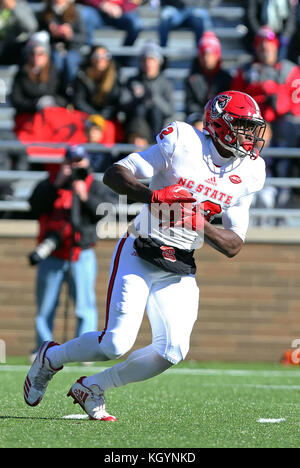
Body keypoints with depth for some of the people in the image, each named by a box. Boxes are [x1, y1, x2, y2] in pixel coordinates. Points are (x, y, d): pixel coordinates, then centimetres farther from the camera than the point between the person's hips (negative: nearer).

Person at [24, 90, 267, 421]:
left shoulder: (246, 174, 4)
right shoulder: (182, 142, -11)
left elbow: (234, 246, 2)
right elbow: (113, 174, -13)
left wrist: (200, 225, -17)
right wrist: (152, 196, -31)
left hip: (180, 269, 5)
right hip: (138, 256, -5)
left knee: (172, 352, -8)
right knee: (116, 343, -15)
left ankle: (91, 388, 13)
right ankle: (51, 357, 16)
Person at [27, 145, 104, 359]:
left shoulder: (94, 185, 7)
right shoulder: (50, 183, 6)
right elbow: (36, 204, -11)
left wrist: (85, 197, -22)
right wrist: (57, 184, -17)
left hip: (81, 255, -1)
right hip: (52, 257, 1)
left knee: (85, 305, -7)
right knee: (45, 307, 5)